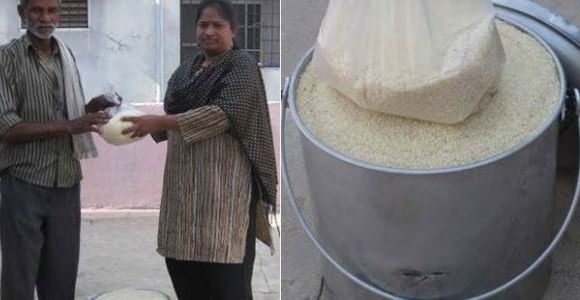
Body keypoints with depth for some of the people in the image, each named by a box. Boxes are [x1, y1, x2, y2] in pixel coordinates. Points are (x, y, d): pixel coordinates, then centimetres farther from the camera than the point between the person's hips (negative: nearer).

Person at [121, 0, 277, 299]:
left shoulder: (242, 66, -4)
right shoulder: (186, 70, 18)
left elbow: (224, 113, -19)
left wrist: (160, 122, -23)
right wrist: (147, 125, 4)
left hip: (224, 182, -7)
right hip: (184, 183, 7)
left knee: (226, 274, -9)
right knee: (182, 263, 7)